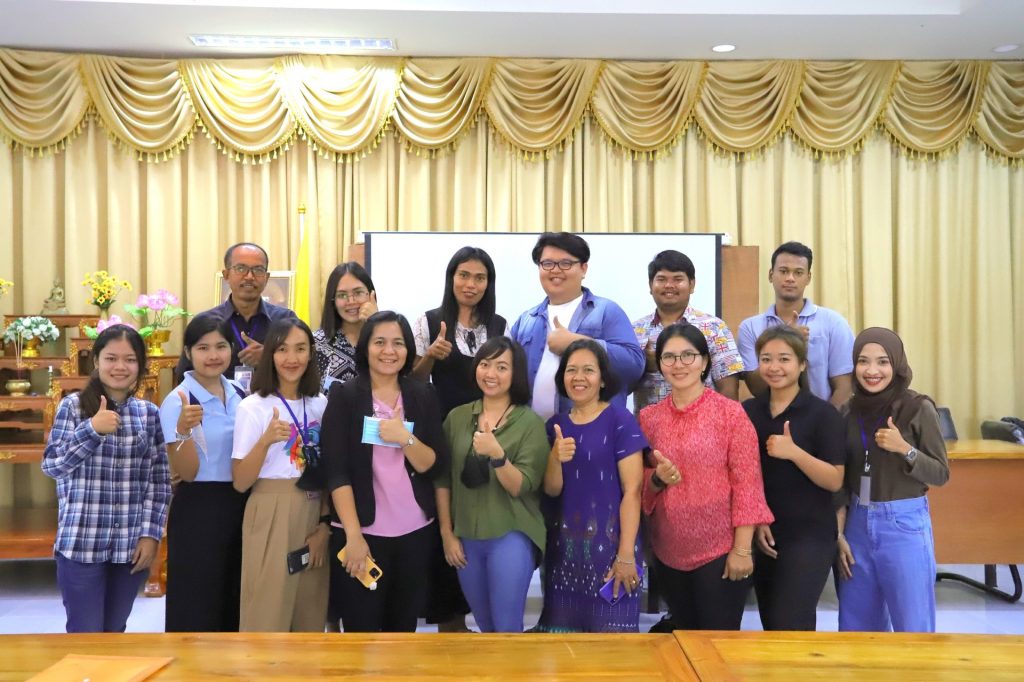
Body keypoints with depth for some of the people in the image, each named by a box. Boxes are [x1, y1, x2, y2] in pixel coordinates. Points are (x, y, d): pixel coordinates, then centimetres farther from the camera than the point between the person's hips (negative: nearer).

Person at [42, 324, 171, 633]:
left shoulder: (149, 413, 5)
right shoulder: (73, 406, -2)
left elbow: (160, 480, 6)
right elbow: (51, 466, -7)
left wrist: (151, 534, -2)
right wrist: (92, 430, -19)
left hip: (132, 546, 3)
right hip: (81, 543, -2)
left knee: (115, 634, 14)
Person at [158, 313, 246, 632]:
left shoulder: (241, 395, 5)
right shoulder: (178, 401, -11)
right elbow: (187, 473, -15)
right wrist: (183, 430, -30)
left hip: (241, 507, 6)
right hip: (198, 513, -6)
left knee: (236, 605, 16)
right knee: (197, 608, 4)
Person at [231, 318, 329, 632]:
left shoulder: (321, 404, 7)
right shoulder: (253, 407, -6)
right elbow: (240, 483, -11)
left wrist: (325, 524, 2)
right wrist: (265, 441, -25)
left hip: (315, 515, 4)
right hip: (272, 517, -4)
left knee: (311, 615, 12)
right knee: (268, 612, 0)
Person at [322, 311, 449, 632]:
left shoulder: (424, 395, 4)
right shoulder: (344, 395, -4)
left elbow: (435, 466, -1)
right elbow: (336, 471, -10)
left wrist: (405, 438, -19)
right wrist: (353, 535, -17)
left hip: (416, 531, 3)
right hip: (363, 531, -3)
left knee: (404, 624, 13)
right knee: (361, 625, 4)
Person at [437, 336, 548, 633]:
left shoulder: (530, 422, -7)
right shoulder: (457, 417, 3)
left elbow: (522, 488, -13)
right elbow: (442, 479, 7)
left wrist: (497, 454, -30)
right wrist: (447, 533, 4)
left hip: (511, 536, -4)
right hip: (466, 538, 4)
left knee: (506, 625, -3)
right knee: (485, 625, 16)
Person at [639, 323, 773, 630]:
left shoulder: (730, 412, -8)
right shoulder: (648, 417, 4)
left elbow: (746, 483, -9)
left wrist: (742, 549, -13)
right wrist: (657, 478, -11)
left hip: (720, 550, -4)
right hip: (669, 552, 4)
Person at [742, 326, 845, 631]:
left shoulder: (822, 413, -8)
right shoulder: (747, 411, 4)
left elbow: (835, 480, -12)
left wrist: (793, 452, -25)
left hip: (809, 537, -5)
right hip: (762, 536, 5)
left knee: (789, 628, -7)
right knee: (771, 627, 14)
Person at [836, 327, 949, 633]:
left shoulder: (918, 408, -9)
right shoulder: (851, 410, 3)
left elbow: (941, 474, -6)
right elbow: (842, 478, 8)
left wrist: (904, 449, -22)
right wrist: (838, 533, 5)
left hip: (904, 526, -4)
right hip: (858, 524, 4)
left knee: (912, 628, 5)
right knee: (856, 627, 13)